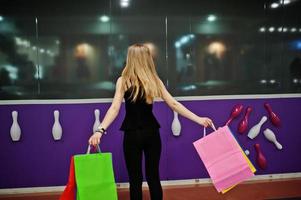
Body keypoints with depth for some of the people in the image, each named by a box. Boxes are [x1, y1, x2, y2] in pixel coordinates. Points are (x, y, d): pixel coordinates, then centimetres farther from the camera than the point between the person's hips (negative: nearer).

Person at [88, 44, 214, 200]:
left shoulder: (123, 80, -7)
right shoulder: (154, 80, 1)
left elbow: (115, 109, -16)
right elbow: (174, 104, -2)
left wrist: (100, 130, -21)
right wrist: (198, 119, 2)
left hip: (132, 134, -3)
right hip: (152, 133, 3)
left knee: (135, 179, 7)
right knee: (153, 177, 14)